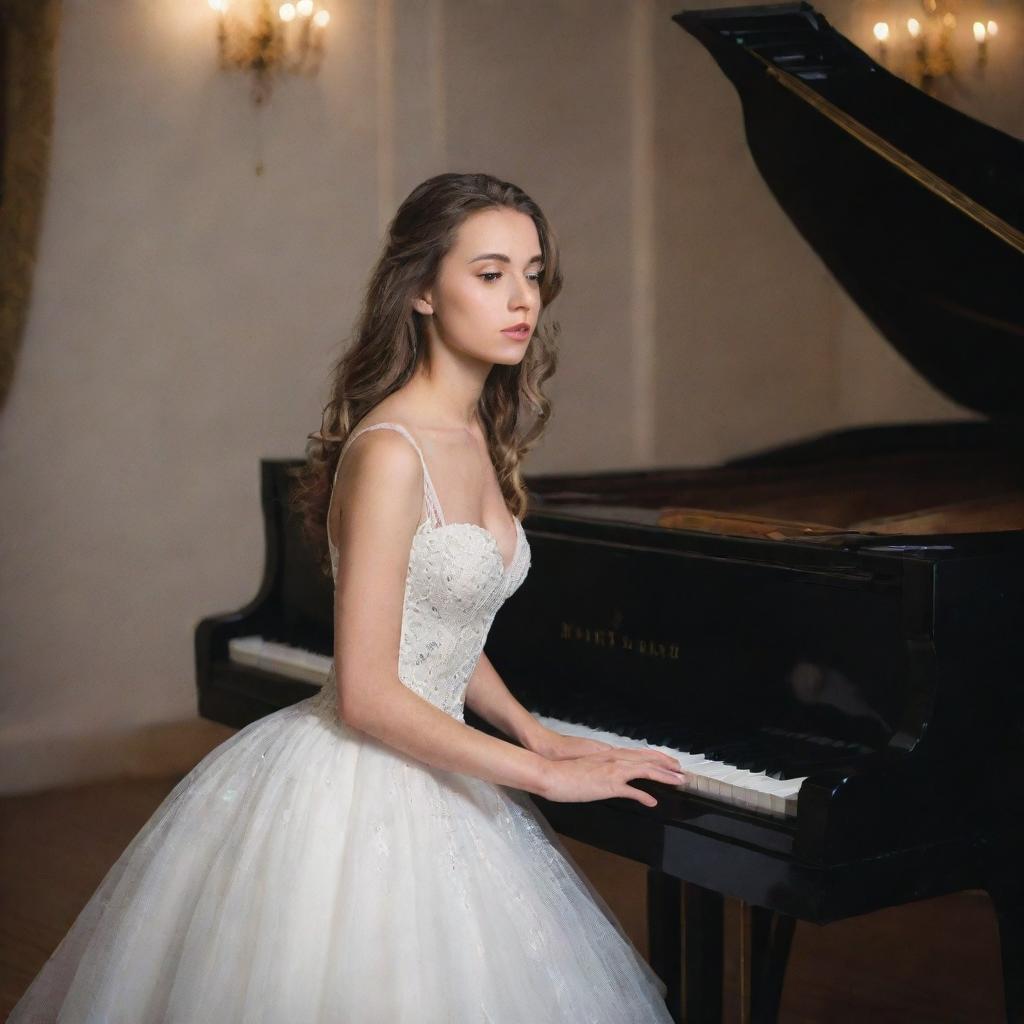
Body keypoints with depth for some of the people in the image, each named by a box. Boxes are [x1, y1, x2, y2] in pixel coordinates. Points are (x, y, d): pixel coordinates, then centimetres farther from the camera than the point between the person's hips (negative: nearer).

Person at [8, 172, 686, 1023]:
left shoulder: (477, 439, 7)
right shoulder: (390, 453, -22)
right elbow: (368, 696, -23)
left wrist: (538, 736, 5)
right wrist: (547, 776, -18)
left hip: (425, 782, 9)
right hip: (354, 788, -9)